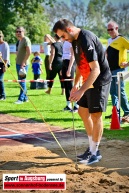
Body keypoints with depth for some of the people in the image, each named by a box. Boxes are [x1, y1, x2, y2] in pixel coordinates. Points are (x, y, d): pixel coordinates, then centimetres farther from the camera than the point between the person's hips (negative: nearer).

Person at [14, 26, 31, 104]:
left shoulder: (26, 40, -12)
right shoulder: (20, 40, 14)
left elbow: (29, 52, -20)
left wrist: (23, 63, -21)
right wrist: (18, 61, 14)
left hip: (23, 64, -9)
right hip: (18, 63, 9)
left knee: (22, 81, -6)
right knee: (21, 81, 12)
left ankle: (21, 99, -3)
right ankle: (25, 97, 19)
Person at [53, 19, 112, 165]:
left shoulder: (86, 40, -25)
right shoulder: (75, 40, 5)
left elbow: (95, 69, -29)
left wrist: (81, 91, -30)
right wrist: (75, 85, 13)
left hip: (99, 80, -10)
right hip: (89, 81, 10)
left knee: (95, 115, -4)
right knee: (83, 112, 13)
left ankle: (95, 153, 6)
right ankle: (92, 148, 23)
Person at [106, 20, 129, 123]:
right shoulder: (109, 41, 16)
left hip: (119, 69, -8)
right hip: (110, 70, 8)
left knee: (120, 92, -10)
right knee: (113, 92, 10)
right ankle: (116, 112, 17)